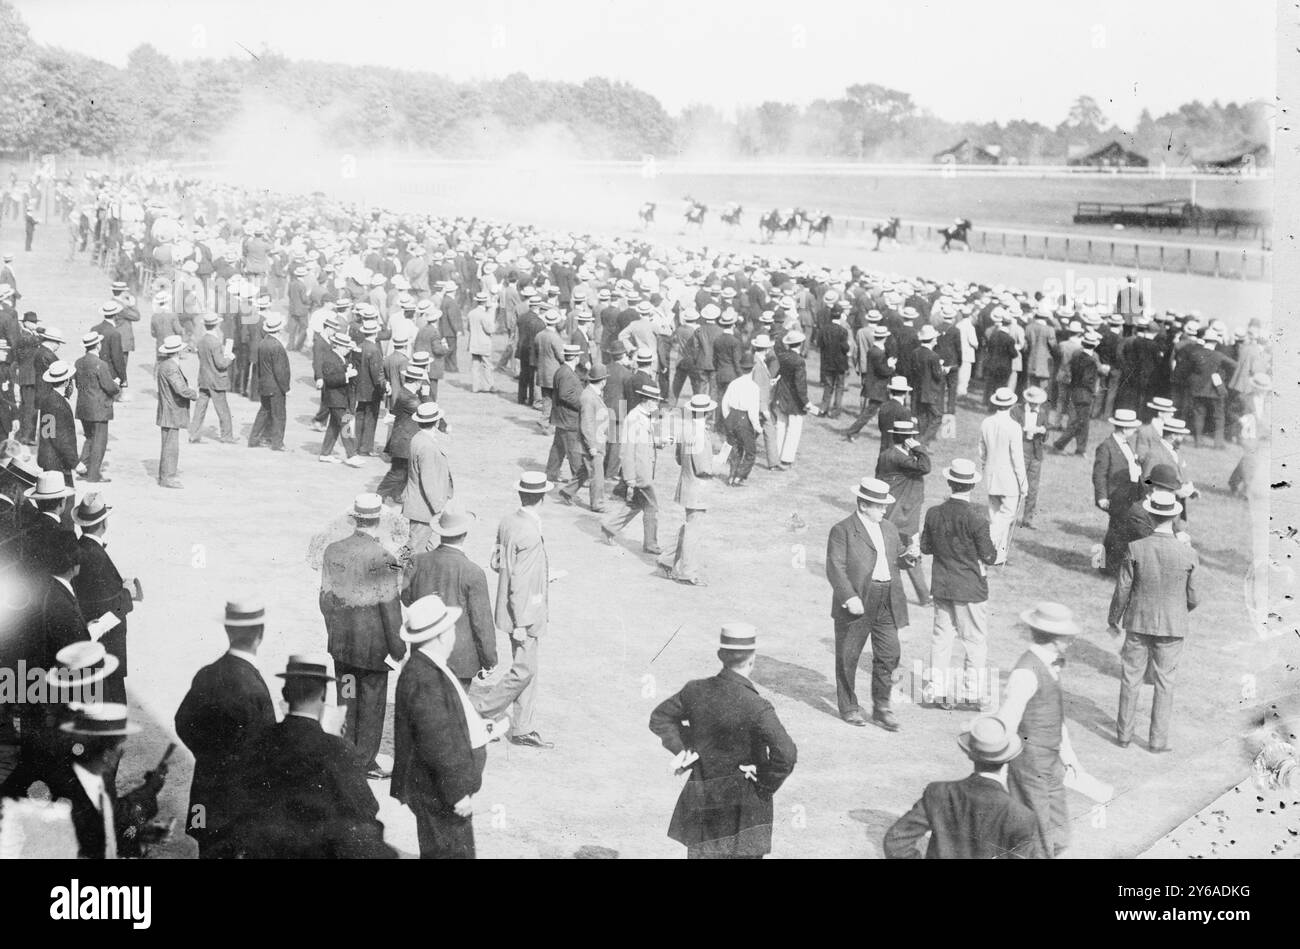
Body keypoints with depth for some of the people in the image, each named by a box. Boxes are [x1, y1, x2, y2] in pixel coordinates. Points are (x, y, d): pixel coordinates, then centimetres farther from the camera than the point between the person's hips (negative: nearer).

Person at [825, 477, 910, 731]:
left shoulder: (889, 529, 15)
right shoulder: (843, 530, -7)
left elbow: (896, 560, 21)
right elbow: (835, 568, -13)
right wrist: (849, 597, -23)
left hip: (887, 603, 5)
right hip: (857, 604, -5)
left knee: (888, 655, 4)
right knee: (848, 657, 6)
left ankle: (881, 708, 18)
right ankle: (849, 707, 21)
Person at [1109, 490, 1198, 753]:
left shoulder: (1135, 549, -15)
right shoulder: (1188, 554, -14)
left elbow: (1122, 591, -8)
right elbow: (1192, 598, -4)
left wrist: (1114, 620, 8)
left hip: (1138, 624, 0)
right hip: (1172, 627, 0)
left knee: (1131, 679, 14)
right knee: (1164, 683, 12)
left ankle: (1124, 734, 25)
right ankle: (1158, 740, 17)